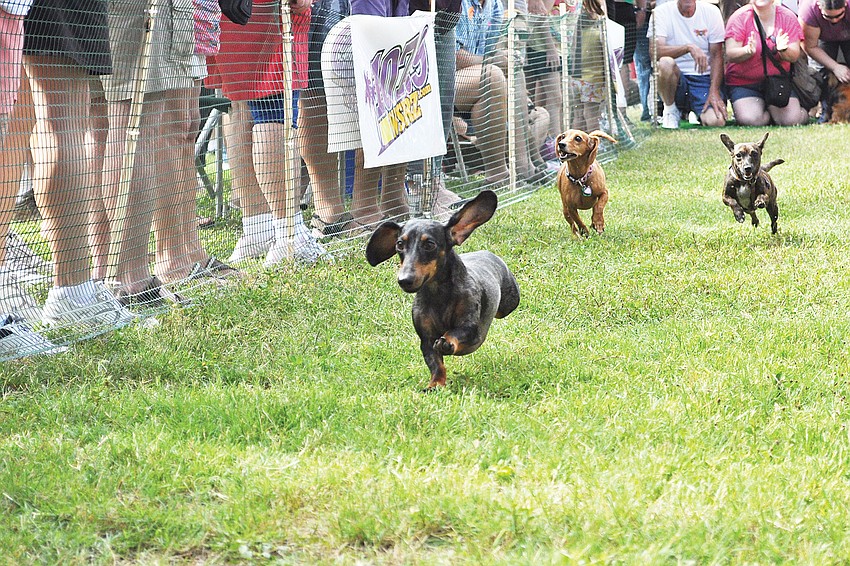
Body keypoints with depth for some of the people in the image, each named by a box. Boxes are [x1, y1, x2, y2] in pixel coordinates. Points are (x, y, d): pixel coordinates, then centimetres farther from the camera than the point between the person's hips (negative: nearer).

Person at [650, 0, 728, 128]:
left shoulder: (711, 11, 1)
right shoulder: (661, 12, -5)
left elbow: (717, 55, -1)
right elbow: (656, 51, -20)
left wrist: (714, 91, -14)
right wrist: (689, 47, -34)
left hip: (704, 78, 1)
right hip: (676, 78, -1)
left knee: (716, 121, -27)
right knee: (665, 63, -37)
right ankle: (670, 110, -7)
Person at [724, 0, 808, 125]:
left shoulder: (787, 17, -1)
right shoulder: (739, 17, -7)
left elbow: (794, 56, -5)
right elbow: (730, 55, -13)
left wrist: (783, 50, -28)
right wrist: (748, 51, -34)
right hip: (743, 83, -1)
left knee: (792, 119, -20)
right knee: (750, 120, -26)